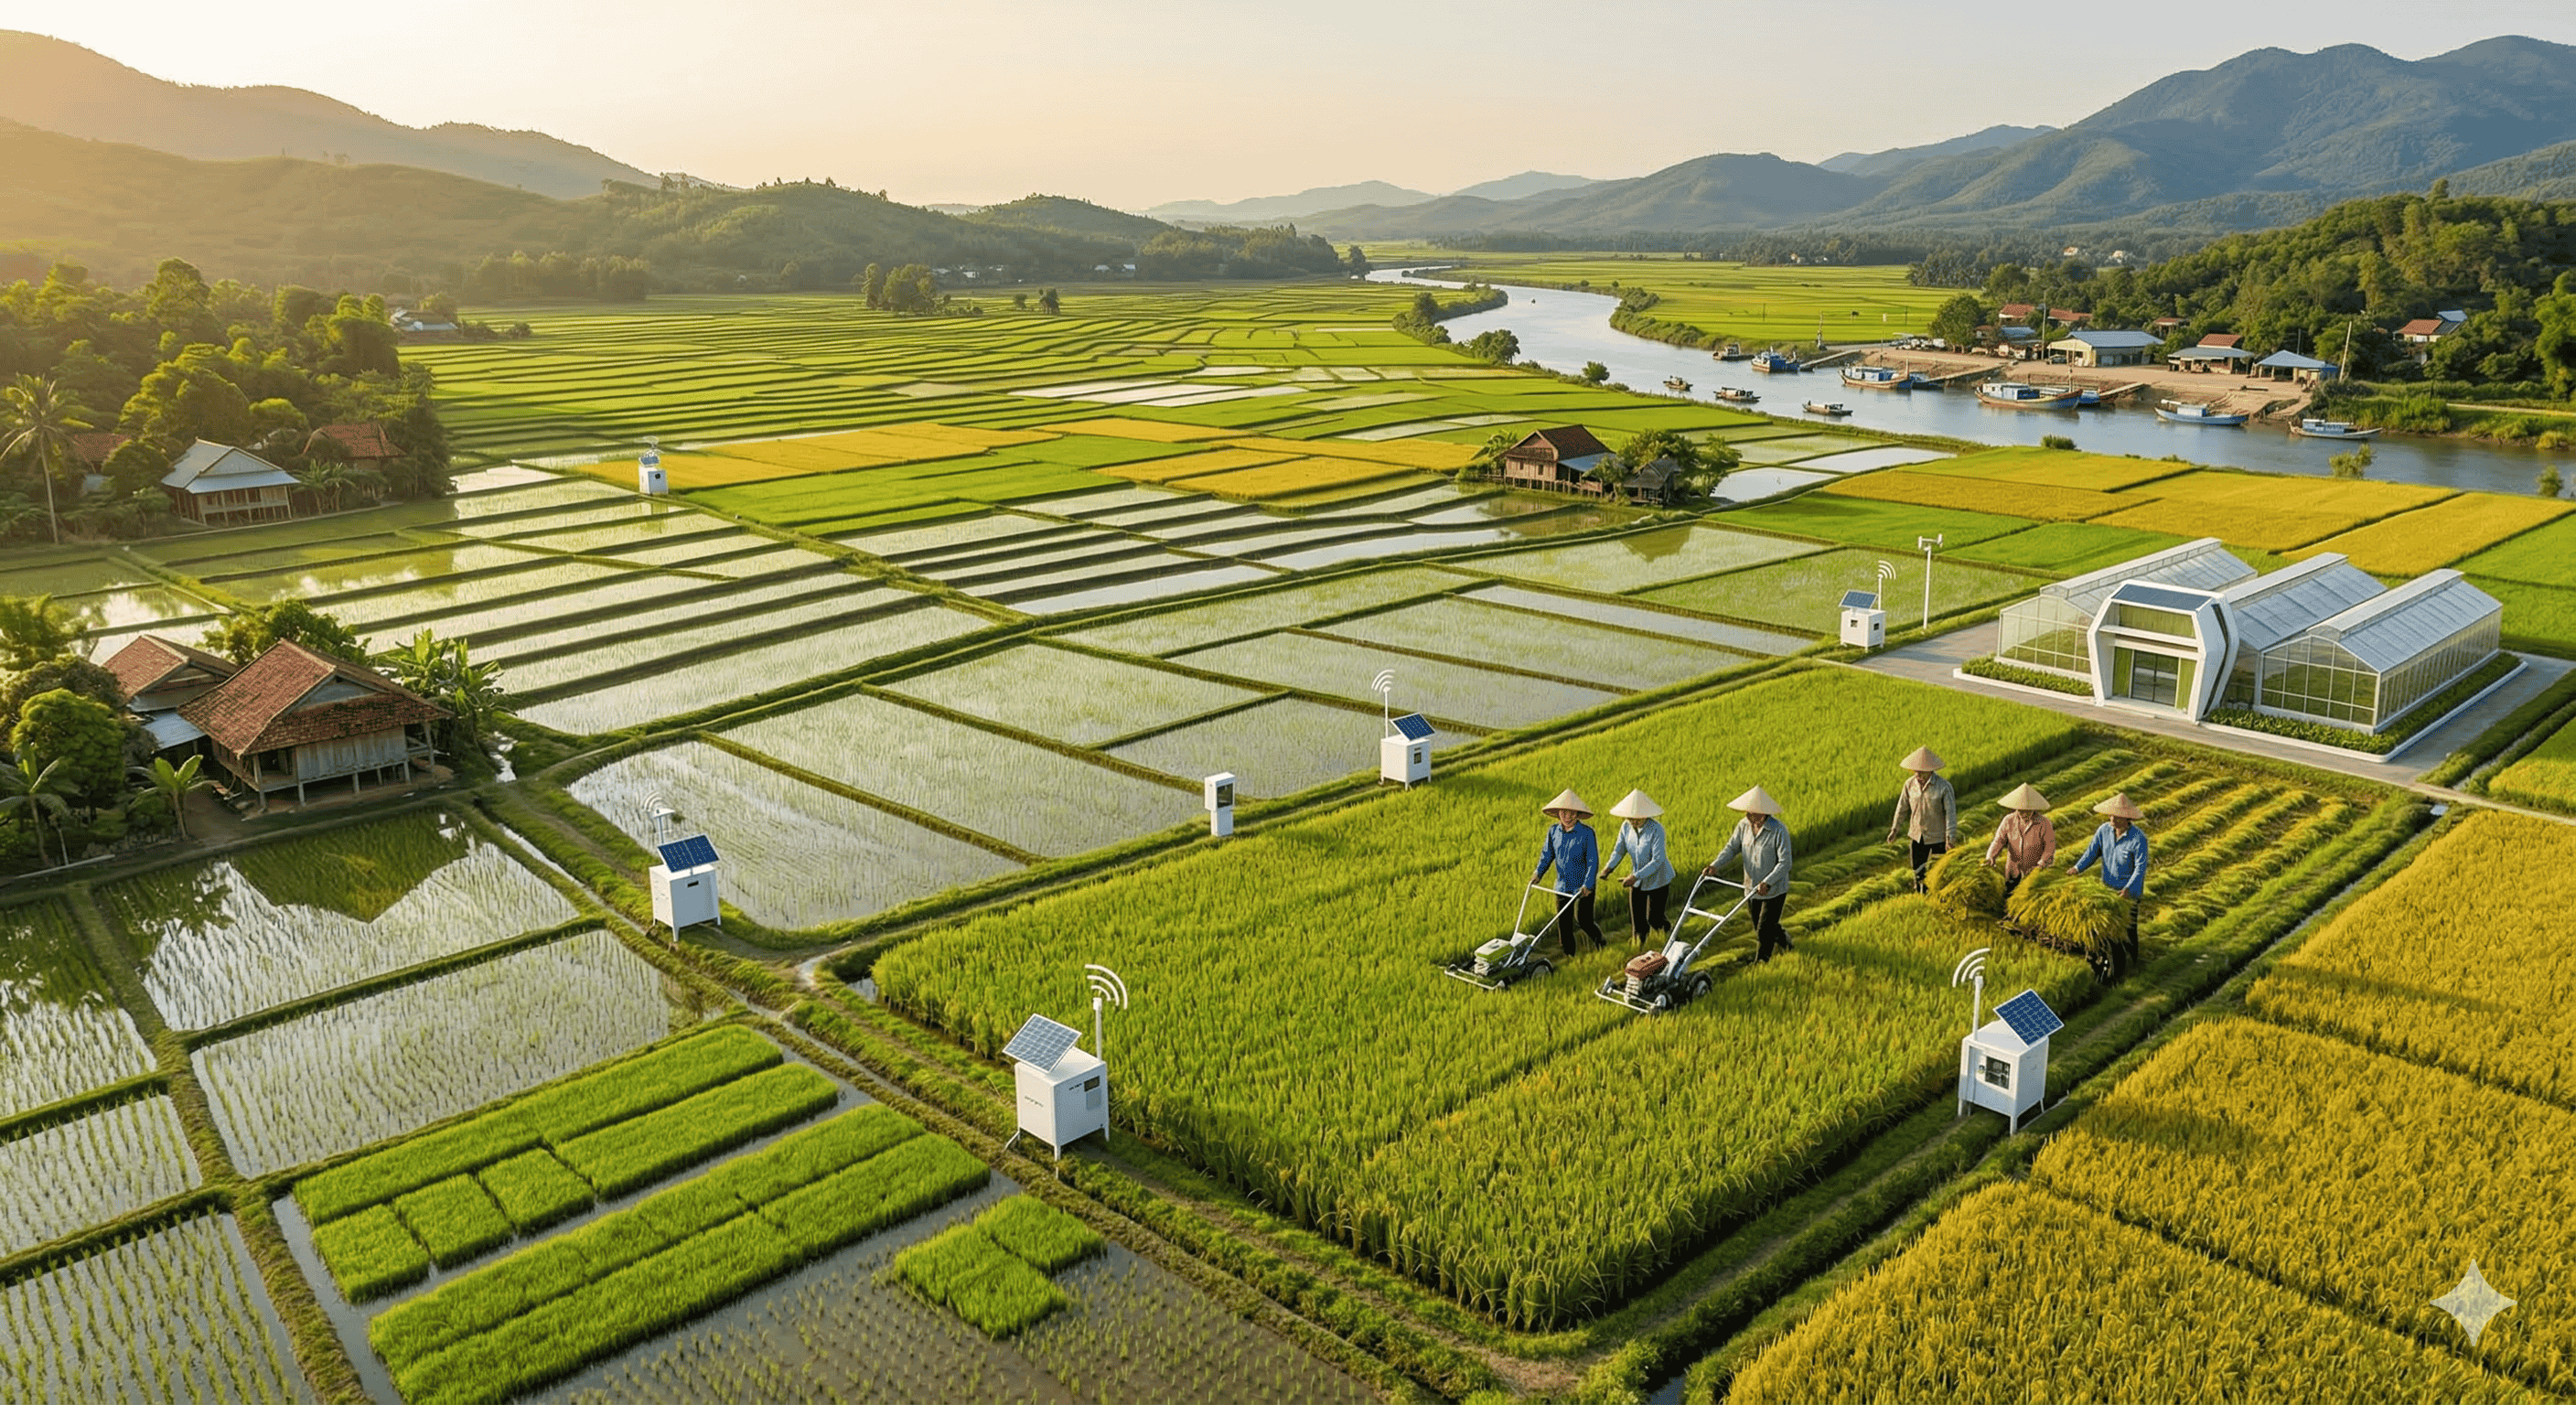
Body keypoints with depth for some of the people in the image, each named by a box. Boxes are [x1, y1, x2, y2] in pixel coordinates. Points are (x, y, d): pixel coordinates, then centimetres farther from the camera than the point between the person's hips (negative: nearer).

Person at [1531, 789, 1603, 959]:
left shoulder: (1587, 833, -13)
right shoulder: (1553, 831, 2)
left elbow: (1593, 861, -14)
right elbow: (1547, 854, 14)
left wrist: (1587, 885, -22)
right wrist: (1538, 872, 0)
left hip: (1583, 887, -5)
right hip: (1562, 886, 5)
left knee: (1582, 919, -10)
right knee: (1563, 925, 5)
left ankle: (1599, 941, 20)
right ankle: (1570, 957, 20)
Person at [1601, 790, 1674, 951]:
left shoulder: (1656, 829, -27)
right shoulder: (1626, 826, -10)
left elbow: (1657, 860, -29)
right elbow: (1619, 850, -2)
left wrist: (1635, 876, -36)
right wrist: (1609, 867, -20)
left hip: (1658, 879, -5)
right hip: (1637, 881, 5)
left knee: (1653, 918, 4)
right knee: (1637, 919, 7)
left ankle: (1669, 929, 37)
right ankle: (1640, 948, 27)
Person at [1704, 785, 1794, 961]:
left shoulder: (1779, 831, -21)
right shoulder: (1744, 825, -4)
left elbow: (1784, 863, -23)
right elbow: (1731, 848, 1)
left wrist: (1767, 883, -35)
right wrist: (1715, 865, -16)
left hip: (1774, 890, -6)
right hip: (1752, 889, 6)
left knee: (1764, 931, -4)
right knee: (1759, 929, 19)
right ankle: (1783, 940, 49)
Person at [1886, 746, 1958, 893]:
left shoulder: (1944, 787, -17)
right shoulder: (1910, 784, -5)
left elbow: (1951, 812, -13)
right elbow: (1902, 807, 8)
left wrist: (1950, 837, -17)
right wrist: (1894, 829, 14)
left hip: (1937, 837, -4)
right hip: (1916, 836, 4)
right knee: (1917, 871, 11)